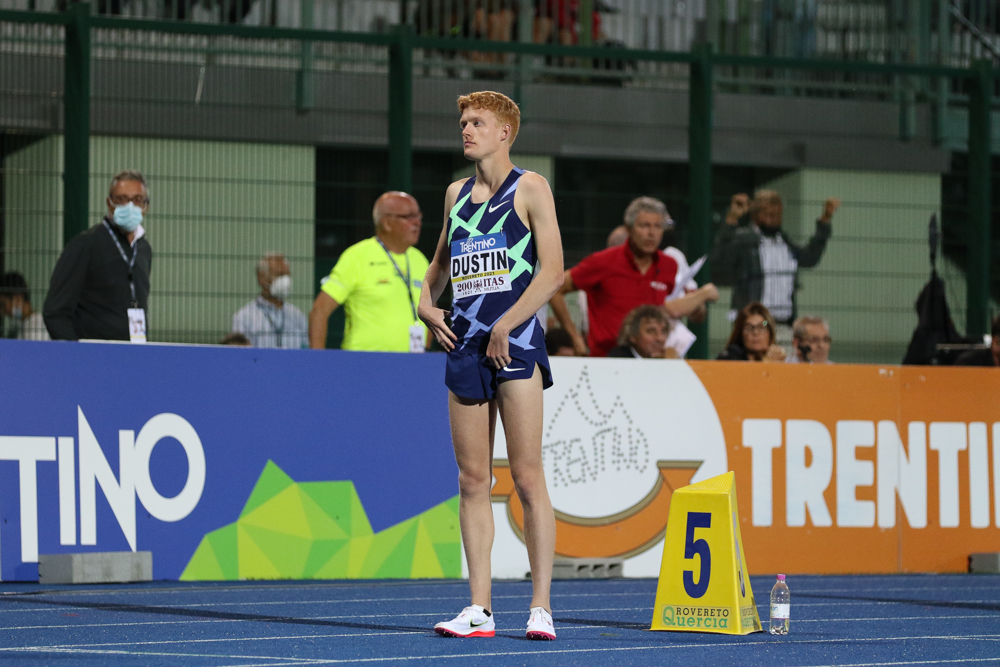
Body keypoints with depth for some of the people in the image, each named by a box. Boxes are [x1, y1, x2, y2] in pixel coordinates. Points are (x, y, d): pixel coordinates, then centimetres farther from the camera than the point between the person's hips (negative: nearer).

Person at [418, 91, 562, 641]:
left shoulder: (529, 188, -1)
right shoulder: (456, 193, 16)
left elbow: (552, 270, -9)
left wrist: (506, 327, -14)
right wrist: (427, 303, 11)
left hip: (515, 344, -5)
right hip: (464, 346, 6)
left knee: (527, 477, -6)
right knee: (473, 480, 3)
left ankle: (540, 608, -4)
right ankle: (479, 609, 4)